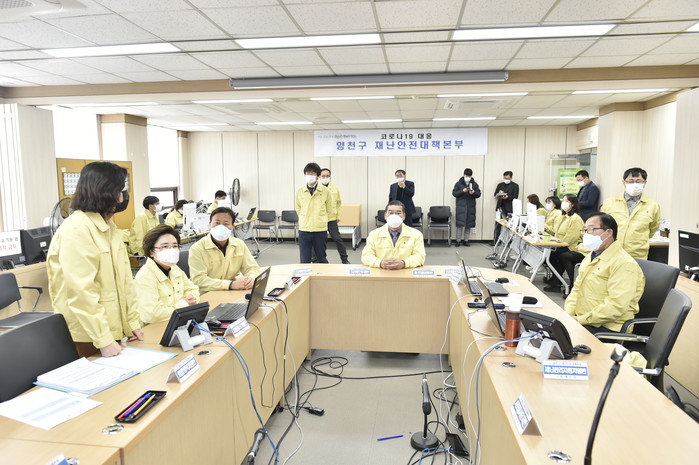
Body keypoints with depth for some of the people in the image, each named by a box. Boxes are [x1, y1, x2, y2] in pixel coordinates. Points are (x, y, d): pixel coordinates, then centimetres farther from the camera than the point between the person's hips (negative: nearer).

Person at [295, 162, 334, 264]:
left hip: (320, 230, -1)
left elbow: (329, 210, 10)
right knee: (304, 261, 4)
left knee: (322, 259, 10)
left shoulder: (325, 191, -3)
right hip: (304, 230, 1)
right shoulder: (299, 191, 1)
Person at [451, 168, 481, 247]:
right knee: (460, 224, -7)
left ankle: (466, 240, 14)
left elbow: (479, 194, 7)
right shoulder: (458, 183, 2)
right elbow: (454, 193, -2)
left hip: (471, 206, 3)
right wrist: (462, 191, -16)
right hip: (461, 206, -3)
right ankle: (458, 241, -1)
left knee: (469, 224, 6)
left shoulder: (475, 184, 7)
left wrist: (474, 193, -14)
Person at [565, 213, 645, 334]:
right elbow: (577, 289, 17)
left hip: (605, 328, -8)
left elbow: (616, 306, -23)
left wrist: (580, 319, -19)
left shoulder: (624, 264, -14)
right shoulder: (591, 257, 17)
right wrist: (568, 314, -1)